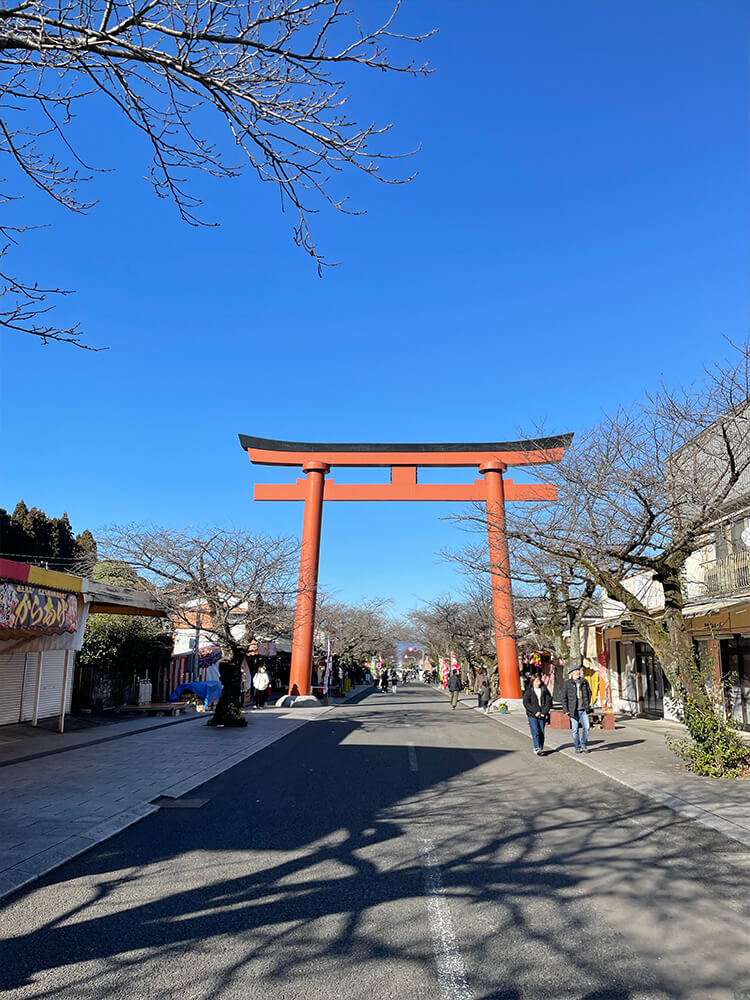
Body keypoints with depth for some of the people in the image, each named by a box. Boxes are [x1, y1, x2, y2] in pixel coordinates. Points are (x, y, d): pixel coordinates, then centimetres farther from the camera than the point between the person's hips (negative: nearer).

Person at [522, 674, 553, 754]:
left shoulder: (544, 690, 7)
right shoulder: (528, 691, 0)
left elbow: (549, 701, 5)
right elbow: (526, 703, -6)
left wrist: (544, 712, -6)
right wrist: (535, 712, -13)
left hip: (542, 715, 3)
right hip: (532, 715, -3)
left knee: (541, 732, 3)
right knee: (535, 731, -14)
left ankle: (540, 749, 12)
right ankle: (537, 748, -19)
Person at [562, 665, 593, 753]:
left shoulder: (584, 681, 6)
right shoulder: (567, 683, -1)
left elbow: (589, 692, 19)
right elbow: (564, 697, 0)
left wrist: (587, 704, 14)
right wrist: (565, 710, -4)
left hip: (583, 709, 2)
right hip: (573, 710, -2)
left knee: (586, 726, -6)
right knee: (575, 730, 2)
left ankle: (583, 744, 13)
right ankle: (577, 747, 15)